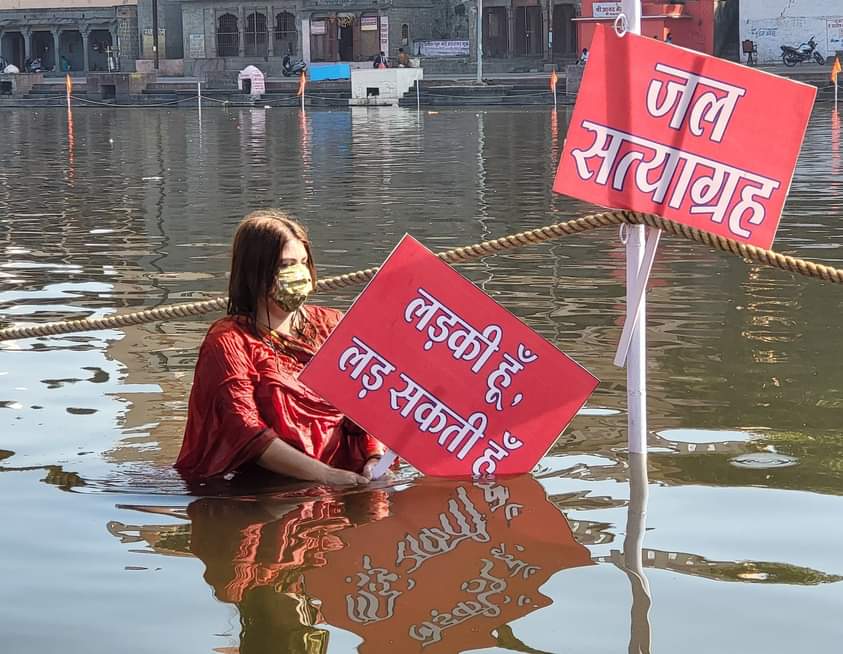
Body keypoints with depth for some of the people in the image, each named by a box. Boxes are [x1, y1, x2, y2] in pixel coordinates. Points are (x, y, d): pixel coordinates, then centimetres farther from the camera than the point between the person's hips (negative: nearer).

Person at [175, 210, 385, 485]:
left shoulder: (331, 325, 15)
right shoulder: (228, 342, -1)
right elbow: (245, 431, -12)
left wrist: (376, 457, -13)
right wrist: (323, 474, -23)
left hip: (345, 480, 4)